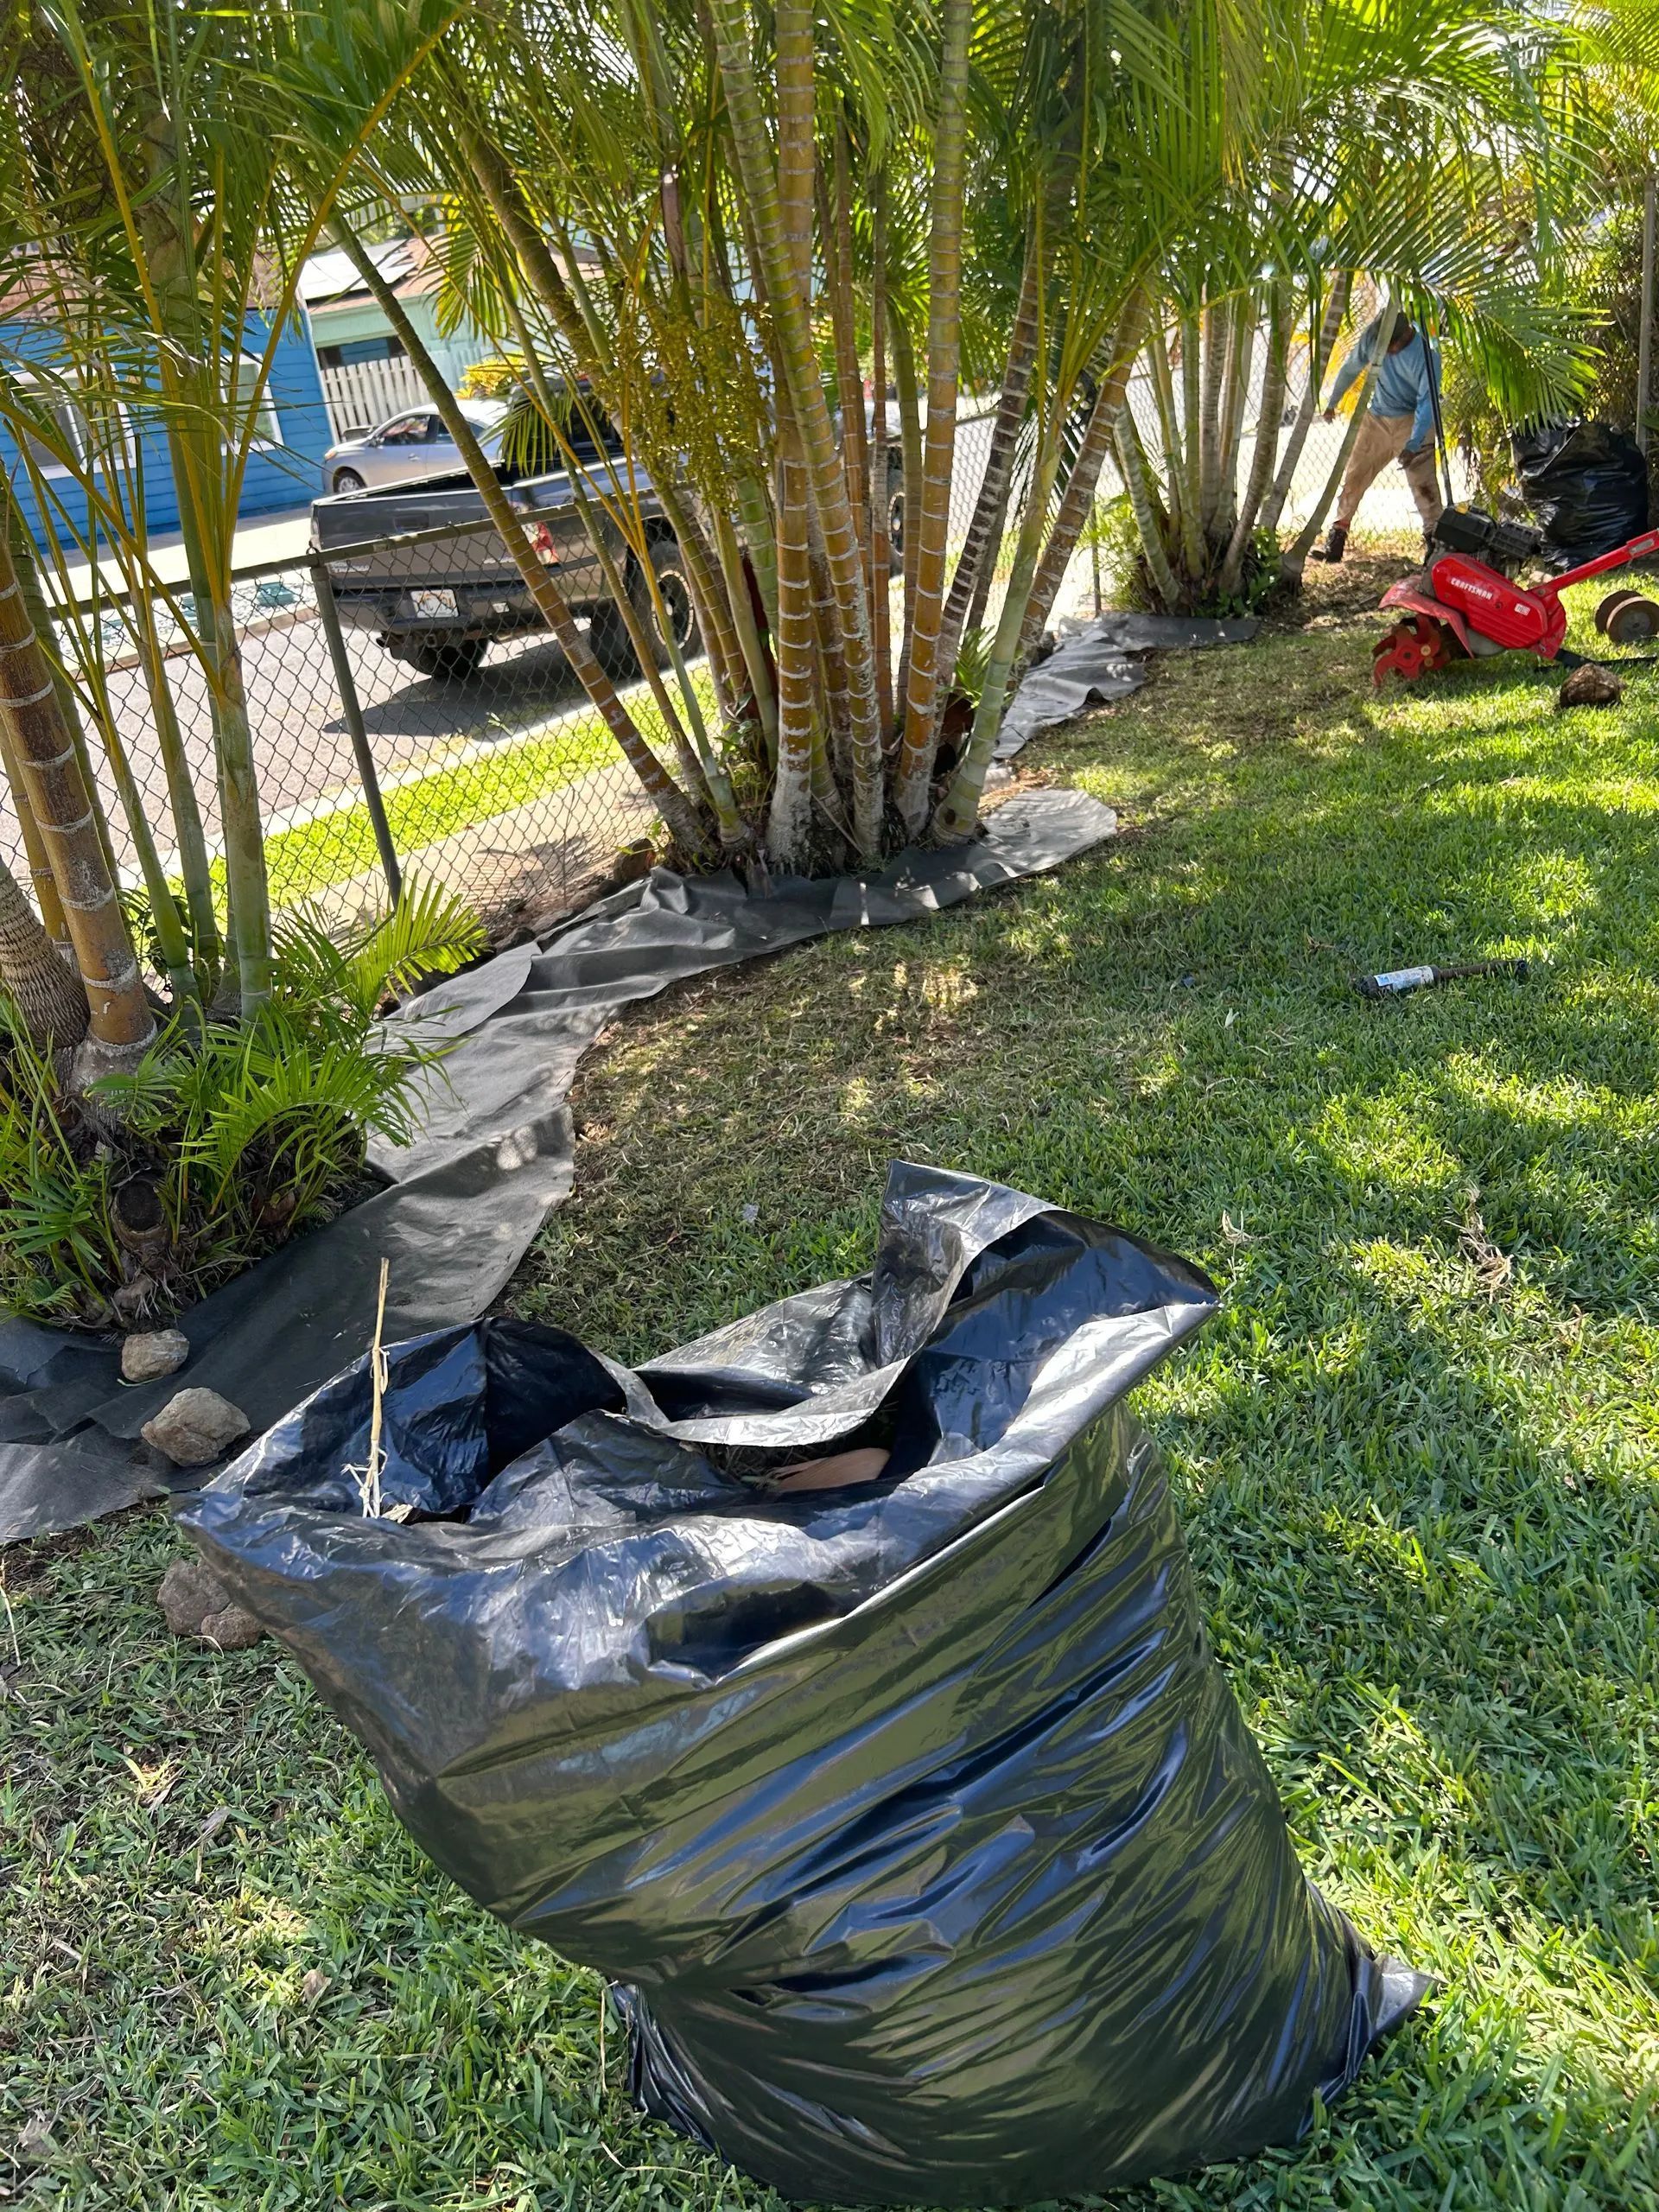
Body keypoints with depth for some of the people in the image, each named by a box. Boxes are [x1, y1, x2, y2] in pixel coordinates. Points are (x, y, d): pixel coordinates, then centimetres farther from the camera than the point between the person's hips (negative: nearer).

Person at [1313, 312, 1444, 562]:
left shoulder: (1426, 352, -22)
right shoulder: (1372, 336, -9)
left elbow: (1427, 401, -23)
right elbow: (1351, 369, 9)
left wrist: (1413, 445, -31)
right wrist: (1332, 403, 20)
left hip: (1412, 421, -4)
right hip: (1377, 419, 4)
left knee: (1423, 483, -12)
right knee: (1354, 477, 3)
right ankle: (1338, 534, 11)